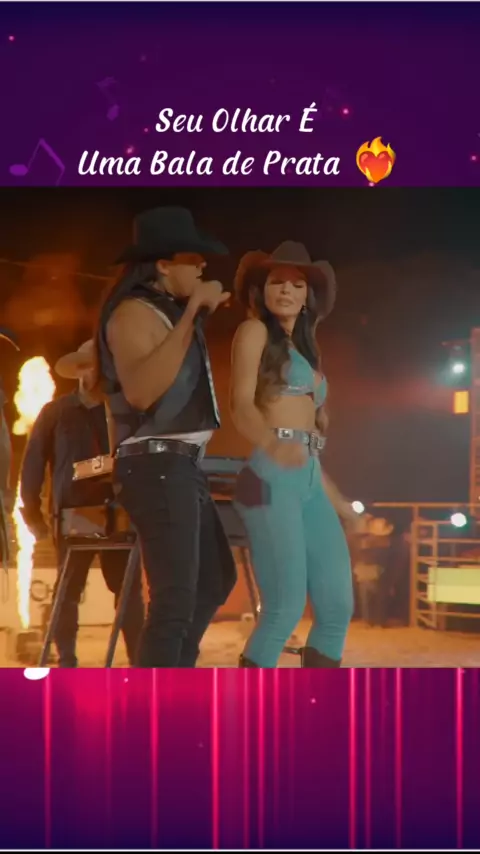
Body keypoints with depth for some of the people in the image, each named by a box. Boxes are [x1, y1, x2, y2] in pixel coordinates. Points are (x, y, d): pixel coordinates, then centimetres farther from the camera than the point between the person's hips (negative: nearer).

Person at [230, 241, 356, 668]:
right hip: (272, 476, -8)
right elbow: (241, 405, -14)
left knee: (338, 607, 3)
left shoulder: (304, 348, 24)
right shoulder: (254, 332, 1)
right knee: (285, 610, -15)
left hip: (310, 481, 8)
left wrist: (333, 495, 27)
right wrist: (271, 443, -34)